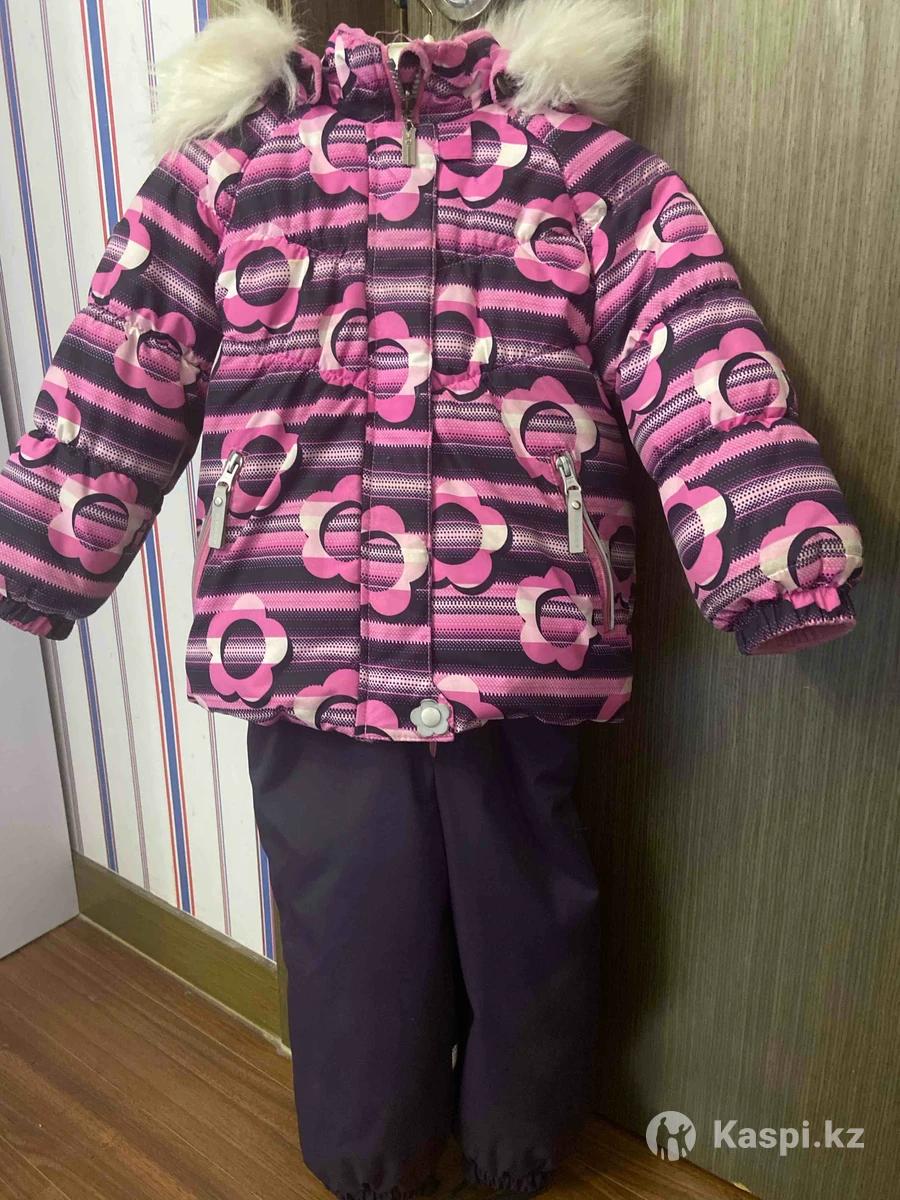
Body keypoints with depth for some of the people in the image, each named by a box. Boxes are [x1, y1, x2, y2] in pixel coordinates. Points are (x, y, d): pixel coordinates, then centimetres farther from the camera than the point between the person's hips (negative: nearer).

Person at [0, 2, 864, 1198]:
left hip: (297, 639, 1)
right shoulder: (585, 155, 7)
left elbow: (114, 389, 7)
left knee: (350, 914, 20)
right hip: (524, 637, 1)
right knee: (523, 906, 21)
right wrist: (783, 563, -5)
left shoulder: (225, 153, 8)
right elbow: (701, 374, -3)